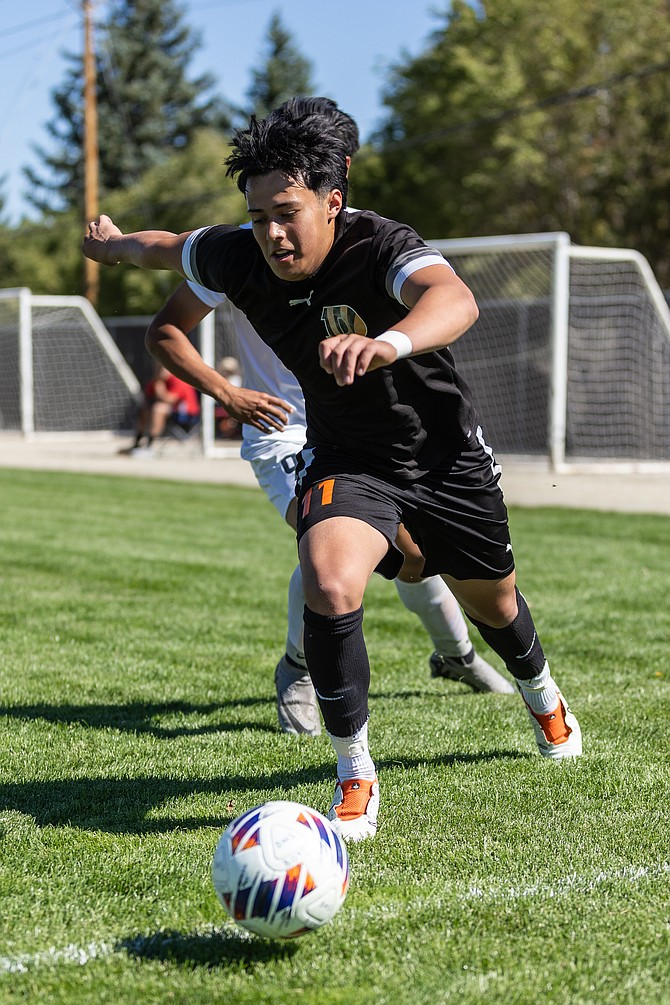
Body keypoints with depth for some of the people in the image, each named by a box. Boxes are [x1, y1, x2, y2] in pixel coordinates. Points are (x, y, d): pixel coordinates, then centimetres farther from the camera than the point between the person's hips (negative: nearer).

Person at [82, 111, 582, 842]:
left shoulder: (381, 248, -31)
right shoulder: (240, 259, -17)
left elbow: (456, 300, -54)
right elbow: (166, 248, 7)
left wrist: (388, 344, -75)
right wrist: (111, 244, 28)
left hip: (445, 454, -1)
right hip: (345, 459, 2)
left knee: (491, 601, 20)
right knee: (329, 583, -29)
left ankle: (541, 694, 58)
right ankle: (355, 776, -11)